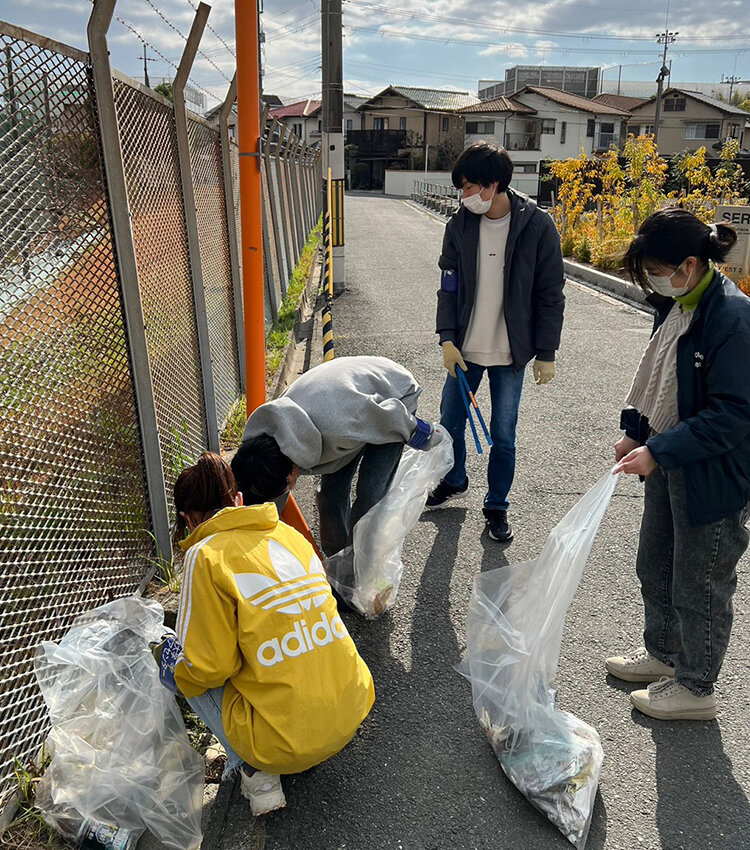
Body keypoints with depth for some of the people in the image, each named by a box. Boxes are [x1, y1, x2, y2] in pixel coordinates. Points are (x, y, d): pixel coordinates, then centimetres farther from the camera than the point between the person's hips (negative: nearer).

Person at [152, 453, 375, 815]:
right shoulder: (288, 533, 6)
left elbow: (209, 667, -11)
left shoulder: (206, 556, -12)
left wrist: (175, 666, 11)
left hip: (285, 743, -6)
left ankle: (256, 771, 8)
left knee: (173, 654, 13)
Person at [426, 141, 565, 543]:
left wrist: (546, 354, -6)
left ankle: (497, 506, 26)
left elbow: (550, 296, -6)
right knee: (450, 423, 15)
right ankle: (454, 480, 42)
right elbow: (448, 286, 2)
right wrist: (448, 339, -8)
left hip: (511, 353, -3)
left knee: (503, 435, 5)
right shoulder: (460, 225, -2)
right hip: (465, 349, 3)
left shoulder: (537, 226, -11)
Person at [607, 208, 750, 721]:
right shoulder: (676, 304, 1)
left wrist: (658, 451, -25)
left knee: (699, 584, 10)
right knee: (655, 568, 23)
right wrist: (636, 433, 5)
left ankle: (695, 688, 32)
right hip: (668, 465, 9)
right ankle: (663, 654, 46)